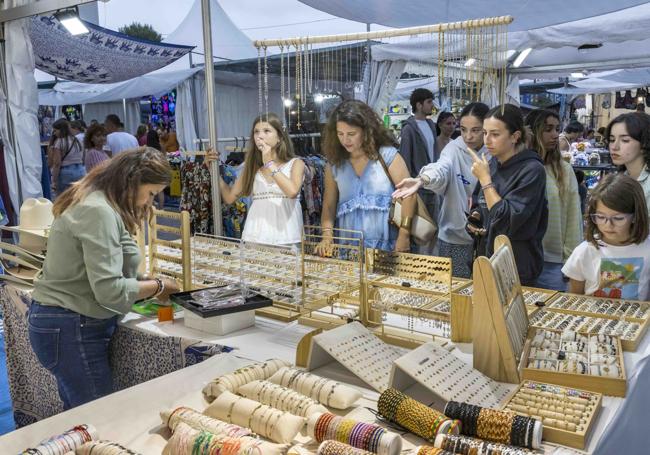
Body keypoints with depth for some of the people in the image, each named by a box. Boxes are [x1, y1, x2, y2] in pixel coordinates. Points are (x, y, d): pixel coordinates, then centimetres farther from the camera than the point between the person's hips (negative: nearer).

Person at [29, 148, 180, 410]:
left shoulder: (96, 203, 11)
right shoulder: (99, 212, -21)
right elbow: (109, 290, -24)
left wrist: (148, 282, 1)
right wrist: (157, 287, -10)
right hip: (70, 329, -10)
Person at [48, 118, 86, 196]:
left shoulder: (59, 142, -7)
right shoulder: (77, 141, 13)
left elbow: (57, 164, -12)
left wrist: (54, 181, -11)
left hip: (65, 173, -7)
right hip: (81, 171, 7)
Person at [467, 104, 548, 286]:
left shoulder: (532, 170, -16)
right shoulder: (492, 164, 3)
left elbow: (508, 221, -24)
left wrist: (485, 179, -20)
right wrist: (475, 217, -3)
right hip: (486, 258, 6)